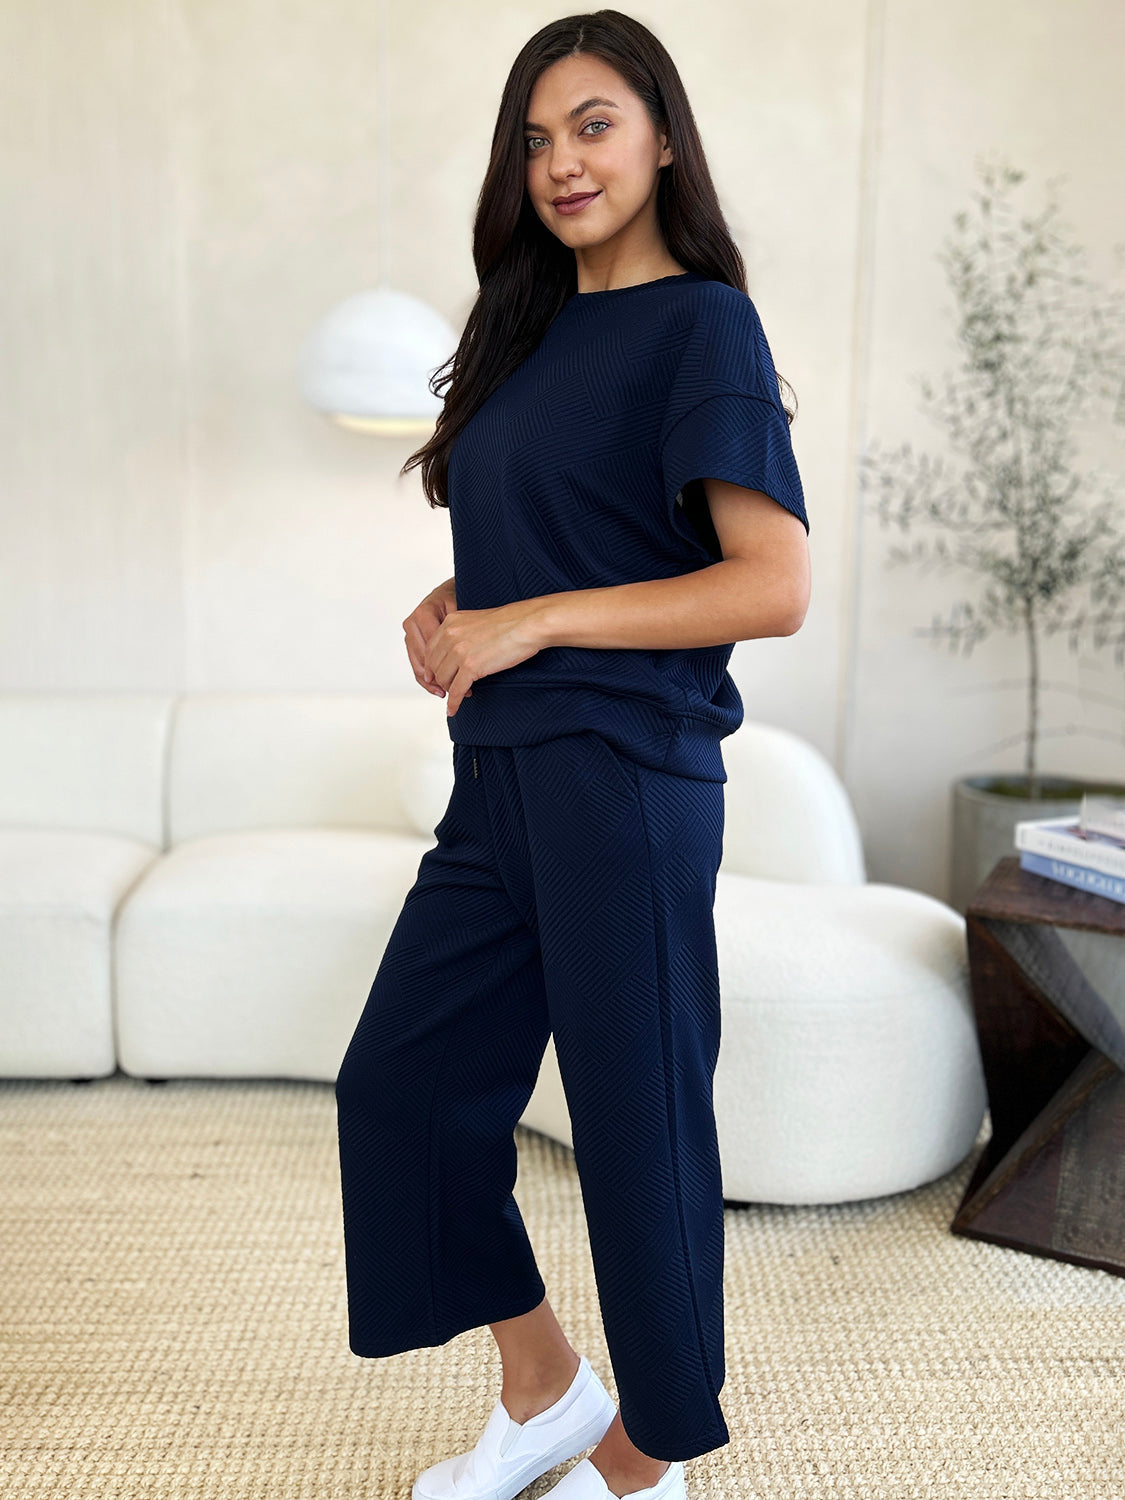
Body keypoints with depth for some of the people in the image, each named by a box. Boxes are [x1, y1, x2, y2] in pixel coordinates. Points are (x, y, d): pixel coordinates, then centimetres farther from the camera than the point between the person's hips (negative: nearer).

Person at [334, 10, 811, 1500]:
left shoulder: (702, 321, -6)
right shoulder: (534, 327, 16)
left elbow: (776, 585, -16)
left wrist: (534, 623, -16)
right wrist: (452, 607, 4)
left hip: (625, 775, -8)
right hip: (503, 776, 9)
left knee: (636, 1114, 4)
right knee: (400, 1080, 12)